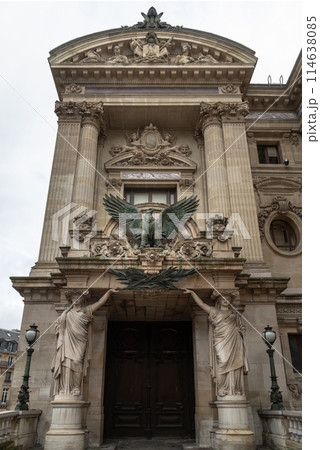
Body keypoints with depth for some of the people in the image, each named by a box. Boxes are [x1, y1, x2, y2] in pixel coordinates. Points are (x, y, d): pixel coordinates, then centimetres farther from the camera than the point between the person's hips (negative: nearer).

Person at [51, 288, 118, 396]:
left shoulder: (86, 310, 14)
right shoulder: (67, 312, 20)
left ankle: (75, 389, -13)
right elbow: (58, 323, 26)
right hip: (68, 341, 2)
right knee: (66, 363, -9)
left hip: (79, 342, -2)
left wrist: (109, 291, -4)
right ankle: (64, 389, -8)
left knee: (76, 362, -14)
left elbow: (100, 302, 6)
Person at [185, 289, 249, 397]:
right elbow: (201, 303, 8)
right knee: (222, 363, -13)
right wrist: (192, 292, 2)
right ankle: (222, 389, -10)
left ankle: (235, 390, 0)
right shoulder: (215, 311, 14)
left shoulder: (234, 313, 22)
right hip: (221, 341, -2)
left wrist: (238, 329, 2)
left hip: (234, 342, 2)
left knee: (234, 365, -4)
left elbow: (242, 328, 24)